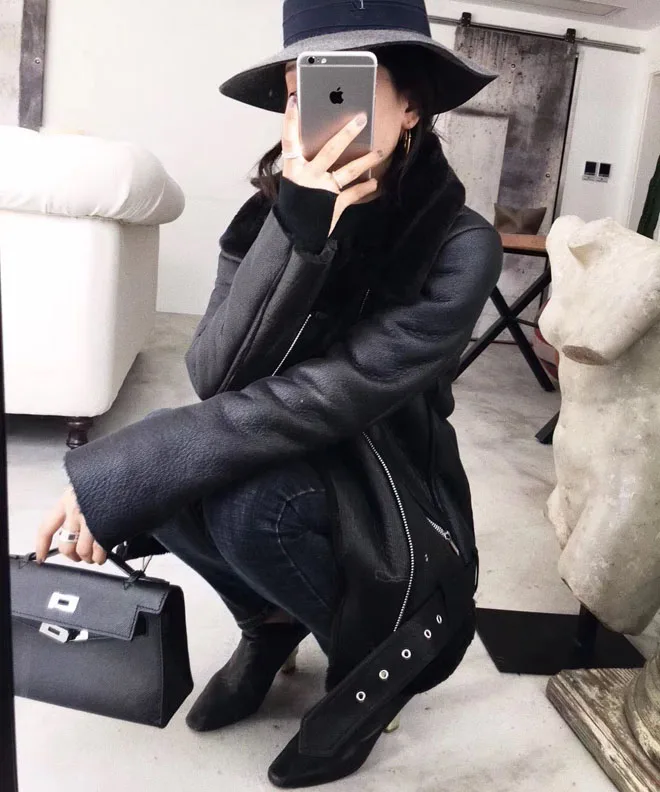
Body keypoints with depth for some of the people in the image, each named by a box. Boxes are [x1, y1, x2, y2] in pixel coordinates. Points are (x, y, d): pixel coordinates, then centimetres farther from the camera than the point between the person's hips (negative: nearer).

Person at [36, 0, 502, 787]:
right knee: (189, 476, -26)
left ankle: (386, 646, -1)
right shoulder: (270, 211, -9)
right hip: (292, 471, 4)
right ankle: (271, 621, 7)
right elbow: (215, 379, -21)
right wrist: (295, 231, -35)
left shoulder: (459, 245, -21)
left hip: (395, 507, -3)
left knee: (244, 501, -32)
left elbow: (321, 399, -30)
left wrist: (109, 478, -30)